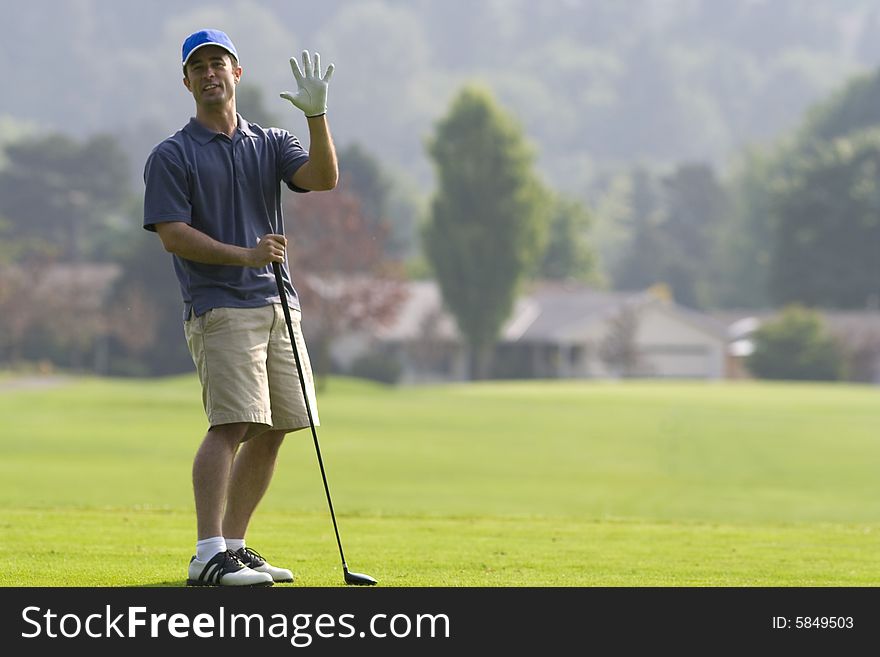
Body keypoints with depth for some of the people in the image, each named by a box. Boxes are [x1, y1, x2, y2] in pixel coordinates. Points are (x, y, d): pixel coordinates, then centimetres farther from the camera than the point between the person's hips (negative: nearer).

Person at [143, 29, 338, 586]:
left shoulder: (271, 143, 15)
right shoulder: (171, 156, 2)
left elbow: (323, 178, -3)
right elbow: (172, 233, -7)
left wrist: (317, 115, -18)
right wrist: (245, 255, -17)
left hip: (278, 306, 6)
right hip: (219, 306, -6)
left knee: (271, 432, 6)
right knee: (233, 425, -18)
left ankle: (234, 545, 16)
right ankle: (208, 556, -23)